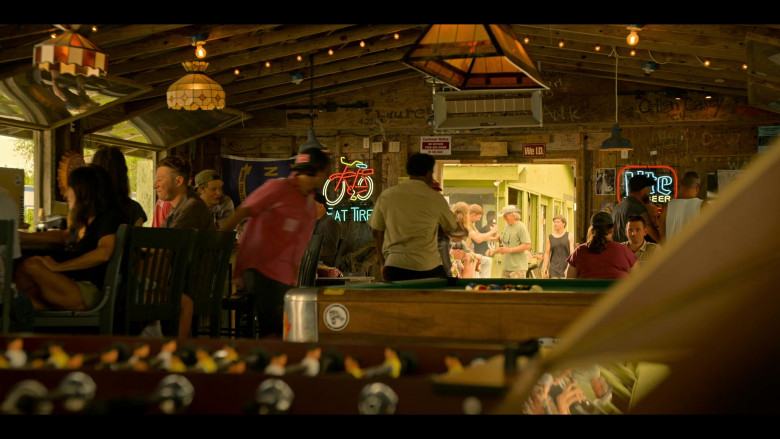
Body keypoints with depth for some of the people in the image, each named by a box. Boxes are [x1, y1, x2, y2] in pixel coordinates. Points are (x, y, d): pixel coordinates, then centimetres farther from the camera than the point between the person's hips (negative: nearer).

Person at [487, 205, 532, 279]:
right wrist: (493, 251, 6)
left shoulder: (521, 227, -8)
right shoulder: (506, 227, 16)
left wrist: (510, 250, -19)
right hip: (506, 267, 8)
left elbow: (527, 245, -16)